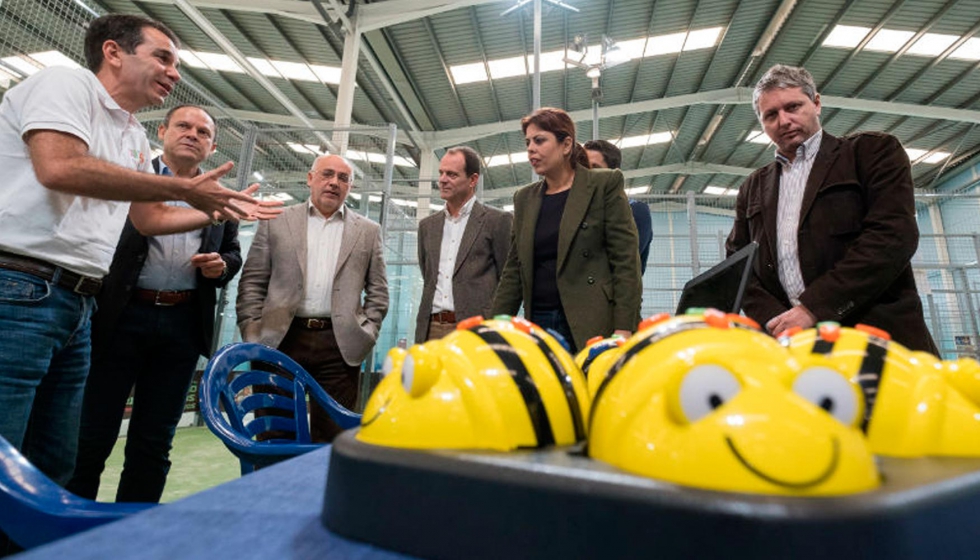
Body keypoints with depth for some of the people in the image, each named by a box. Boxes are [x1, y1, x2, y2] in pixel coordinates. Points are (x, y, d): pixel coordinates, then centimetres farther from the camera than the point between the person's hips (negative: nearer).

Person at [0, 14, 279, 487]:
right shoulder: (65, 82, -2)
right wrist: (183, 188, -16)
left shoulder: (135, 138, 20)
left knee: (54, 469, 11)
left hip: (76, 306, 8)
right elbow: (60, 168, -21)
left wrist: (219, 210, 19)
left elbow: (148, 218, 25)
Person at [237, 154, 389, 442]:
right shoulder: (276, 221, 10)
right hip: (280, 340, 1)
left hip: (340, 345, 0)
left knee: (332, 436, 5)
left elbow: (378, 290, 10)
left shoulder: (368, 231, 11)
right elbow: (252, 282, 8)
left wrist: (368, 333, 0)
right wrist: (251, 333, 0)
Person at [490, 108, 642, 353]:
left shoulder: (605, 184, 1)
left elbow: (626, 260, -5)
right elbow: (514, 270, 13)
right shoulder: (524, 198, 13)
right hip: (538, 322, 4)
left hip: (591, 327, -3)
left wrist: (623, 330, -14)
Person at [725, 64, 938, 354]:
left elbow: (894, 234, -6)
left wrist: (813, 307, -15)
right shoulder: (752, 189, 16)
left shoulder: (872, 151, 7)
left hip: (879, 335, -2)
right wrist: (773, 320, -6)